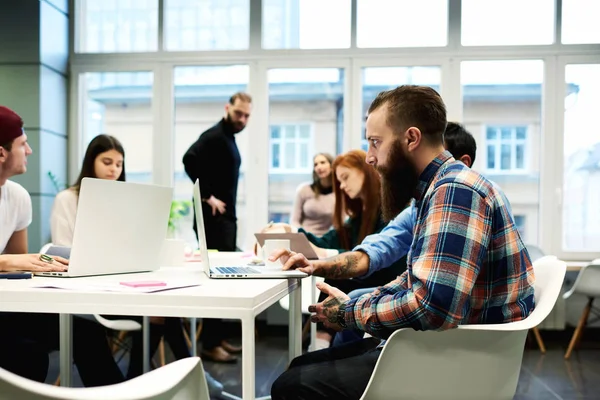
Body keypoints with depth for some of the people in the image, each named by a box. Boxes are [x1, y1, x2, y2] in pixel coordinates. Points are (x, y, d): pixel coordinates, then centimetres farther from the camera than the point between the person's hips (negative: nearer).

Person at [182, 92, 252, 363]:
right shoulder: (214, 136, -12)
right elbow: (190, 159, -29)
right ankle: (210, 344, -2)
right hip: (214, 218, -10)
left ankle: (217, 338, 21)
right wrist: (208, 196, -24)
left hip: (226, 217, 10)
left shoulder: (229, 138, 17)